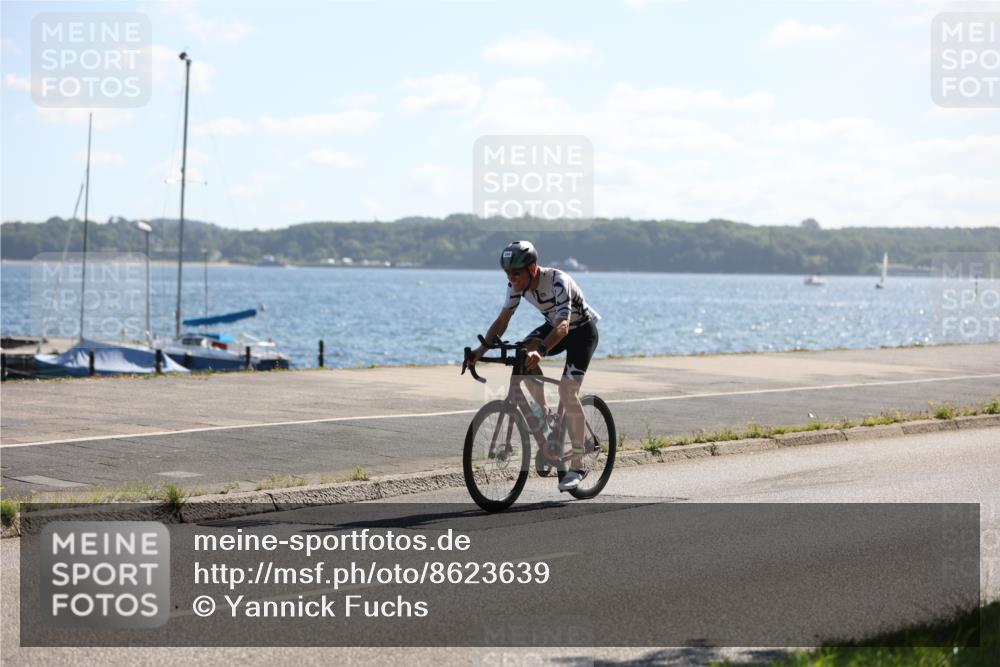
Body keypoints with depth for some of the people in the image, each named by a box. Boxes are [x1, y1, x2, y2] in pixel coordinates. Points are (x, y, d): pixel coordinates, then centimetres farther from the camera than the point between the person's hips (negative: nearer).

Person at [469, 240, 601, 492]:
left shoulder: (558, 282, -35)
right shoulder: (517, 284, -15)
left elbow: (563, 326, -46)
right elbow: (503, 320, -12)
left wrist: (541, 350, -62)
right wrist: (482, 349, -27)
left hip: (582, 330, -6)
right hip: (554, 327, 6)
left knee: (567, 388, -21)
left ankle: (577, 465, -14)